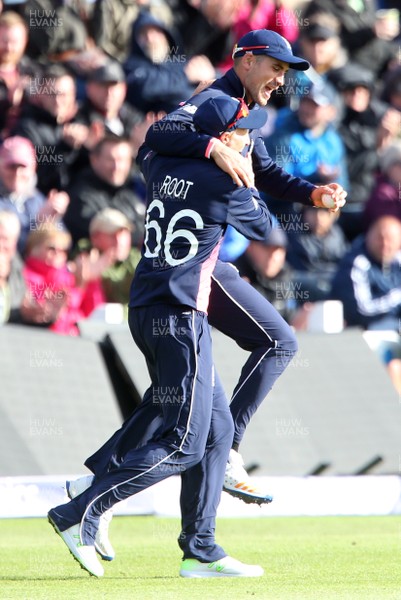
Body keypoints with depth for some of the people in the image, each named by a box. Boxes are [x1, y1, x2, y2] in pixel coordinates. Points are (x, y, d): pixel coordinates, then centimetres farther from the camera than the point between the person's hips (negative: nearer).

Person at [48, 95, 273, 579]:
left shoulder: (163, 169, 8)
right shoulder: (227, 186, -12)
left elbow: (150, 150, 34)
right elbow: (262, 227, 8)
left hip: (145, 314, 9)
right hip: (180, 317, -9)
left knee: (217, 430, 14)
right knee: (184, 443, -6)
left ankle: (200, 551, 14)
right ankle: (80, 515, -13)